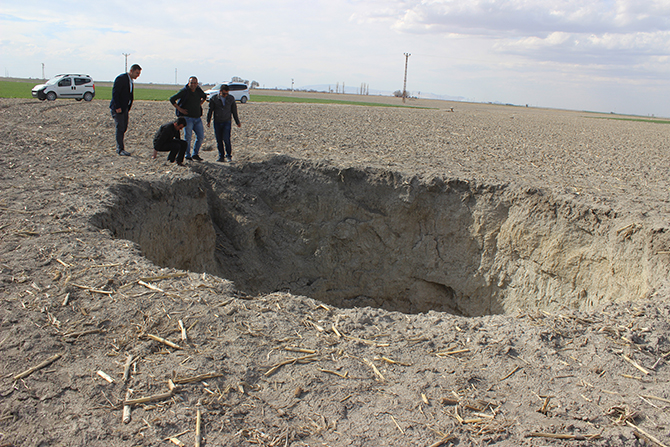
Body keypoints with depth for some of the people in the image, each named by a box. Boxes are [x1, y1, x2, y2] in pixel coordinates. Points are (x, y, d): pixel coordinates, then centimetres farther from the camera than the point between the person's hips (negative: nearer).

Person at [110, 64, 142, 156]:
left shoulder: (130, 80, 12)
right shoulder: (121, 78, -15)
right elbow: (115, 93, -19)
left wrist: (128, 107, 11)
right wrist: (117, 107, -22)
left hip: (125, 108, 9)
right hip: (118, 108, -9)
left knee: (124, 127, 10)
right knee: (120, 128, -6)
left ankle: (119, 147, 19)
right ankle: (120, 149, -1)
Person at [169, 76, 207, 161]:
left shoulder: (198, 90, 6)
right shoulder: (184, 91, -9)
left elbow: (204, 96, 30)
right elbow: (172, 99, -7)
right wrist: (180, 109, -10)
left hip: (197, 118, 5)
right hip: (187, 118, -5)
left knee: (201, 136, 3)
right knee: (188, 137, -2)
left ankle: (195, 154, 16)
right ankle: (187, 156, 10)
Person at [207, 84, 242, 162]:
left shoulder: (231, 99, 2)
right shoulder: (214, 98, 0)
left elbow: (234, 111, 10)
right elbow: (210, 110, 6)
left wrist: (238, 122, 14)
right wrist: (208, 121, 2)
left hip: (227, 122, -1)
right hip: (217, 123, 1)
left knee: (226, 138, -14)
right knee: (219, 140, 2)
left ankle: (229, 156, 1)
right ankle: (221, 156, 12)